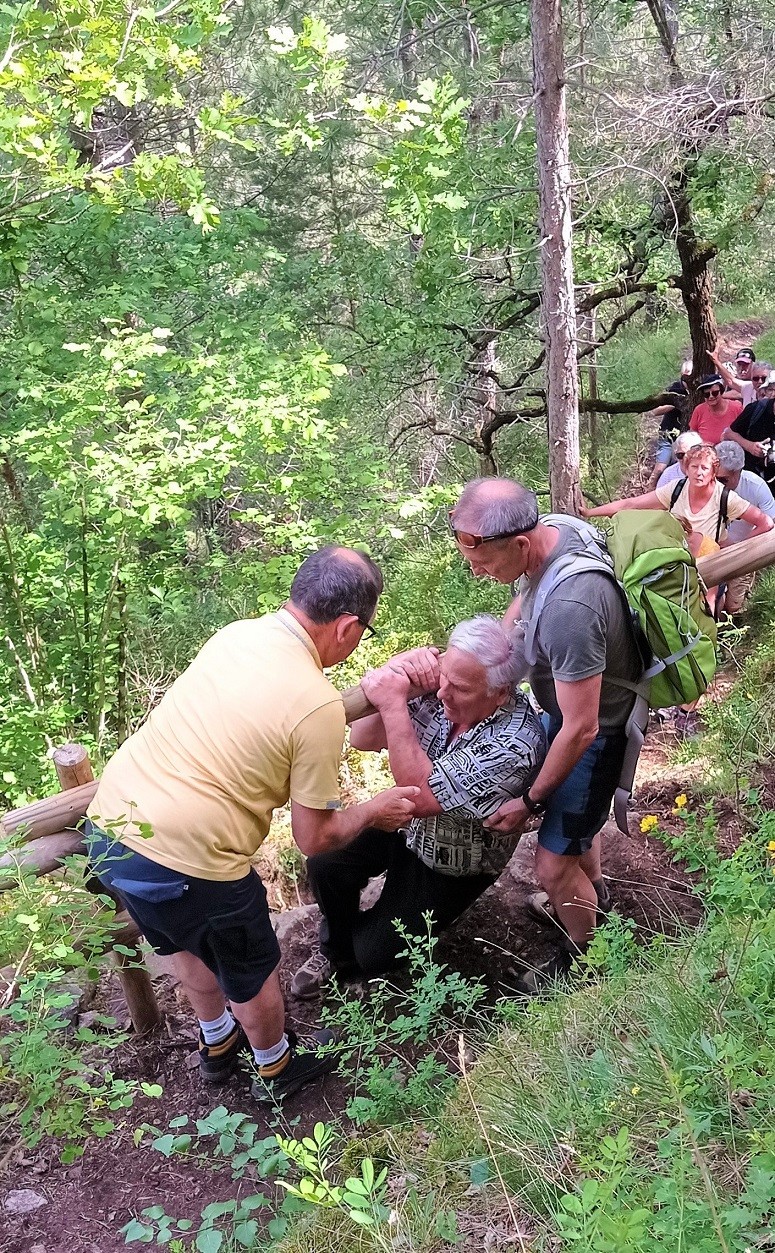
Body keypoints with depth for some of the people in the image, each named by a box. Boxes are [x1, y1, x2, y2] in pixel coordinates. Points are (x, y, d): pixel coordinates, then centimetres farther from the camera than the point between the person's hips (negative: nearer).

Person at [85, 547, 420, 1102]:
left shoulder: (236, 633, 2)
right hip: (184, 864, -7)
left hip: (107, 824, 7)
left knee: (190, 940, 34)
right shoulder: (319, 706, -18)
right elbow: (314, 838, -8)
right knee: (252, 971, 23)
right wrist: (374, 811, 10)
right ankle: (276, 1067, 50)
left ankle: (218, 1045, 58)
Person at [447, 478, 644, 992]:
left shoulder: (569, 609, -43)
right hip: (570, 703, 9)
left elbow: (582, 730, -32)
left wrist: (530, 803, -19)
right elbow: (522, 605, 8)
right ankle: (594, 894, 57)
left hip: (595, 729, -9)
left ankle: (584, 958, 32)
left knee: (555, 864, 4)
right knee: (575, 816, 30)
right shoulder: (551, 529, -16)